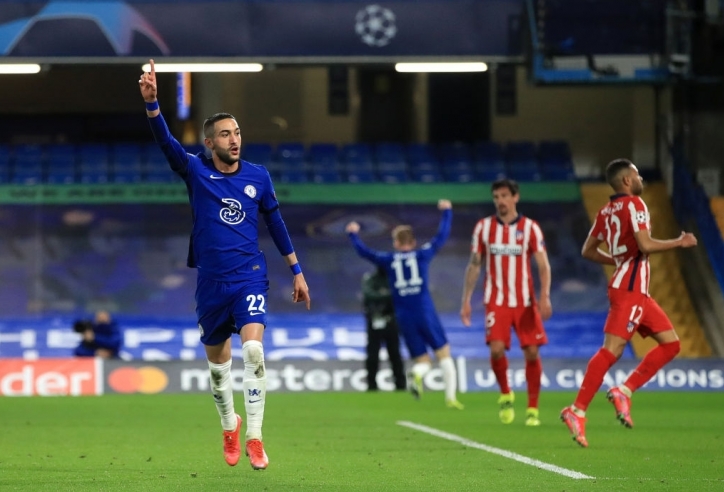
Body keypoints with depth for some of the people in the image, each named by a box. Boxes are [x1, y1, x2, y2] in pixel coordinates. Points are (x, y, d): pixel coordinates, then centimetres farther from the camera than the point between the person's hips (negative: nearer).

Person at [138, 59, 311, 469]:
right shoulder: (196, 171, -3)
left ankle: (254, 437, -18)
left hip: (250, 277, -1)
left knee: (253, 349, -21)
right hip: (211, 282, 1)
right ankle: (230, 426, 37)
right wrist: (151, 101, -37)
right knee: (218, 363, 12)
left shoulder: (258, 177, 2)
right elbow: (166, 141, -20)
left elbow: (276, 223, 13)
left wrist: (296, 271, 15)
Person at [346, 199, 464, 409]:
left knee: (423, 360, 10)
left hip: (404, 317, 2)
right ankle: (451, 397, -7)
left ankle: (416, 373, -26)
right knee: (444, 354, 7)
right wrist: (447, 212, 29)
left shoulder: (388, 260, 7)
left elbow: (363, 251, 20)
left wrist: (353, 234, 38)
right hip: (425, 313, -2)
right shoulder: (423, 254, 4)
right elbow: (442, 235, 14)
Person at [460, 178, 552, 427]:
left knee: (532, 352, -5)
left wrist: (545, 296, -17)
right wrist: (466, 300, 5)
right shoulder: (483, 227, 4)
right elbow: (474, 265, 10)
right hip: (496, 301, 0)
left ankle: (533, 409, 7)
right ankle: (505, 395, 9)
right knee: (496, 348, -17)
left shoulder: (530, 227, 0)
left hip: (525, 301, 0)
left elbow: (543, 266, -3)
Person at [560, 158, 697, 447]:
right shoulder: (633, 204, -8)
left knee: (670, 343, 10)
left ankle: (624, 392, 3)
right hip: (630, 288, -10)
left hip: (637, 291, 10)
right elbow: (645, 244, -19)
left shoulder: (606, 212, 16)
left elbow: (588, 251, 20)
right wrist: (680, 242, -7)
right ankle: (577, 411, -19)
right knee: (612, 349, -15)